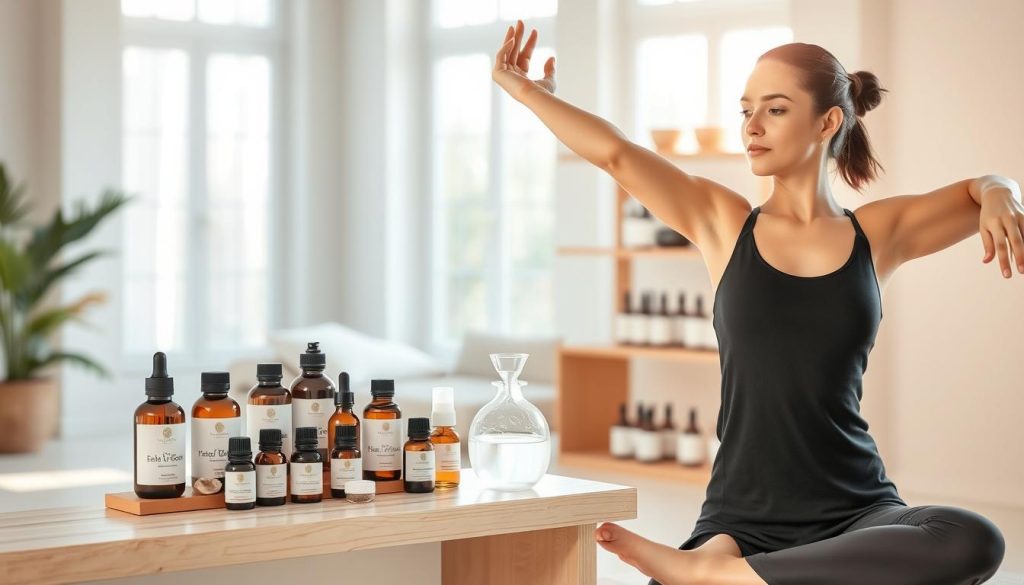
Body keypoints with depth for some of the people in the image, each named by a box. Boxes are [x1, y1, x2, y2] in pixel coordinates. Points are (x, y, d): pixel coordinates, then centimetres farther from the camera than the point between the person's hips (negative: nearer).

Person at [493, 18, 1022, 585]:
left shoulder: (876, 233, 8)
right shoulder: (723, 223, 7)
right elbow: (615, 153, 4)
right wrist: (527, 90, 10)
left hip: (857, 512, 3)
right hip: (742, 517, -3)